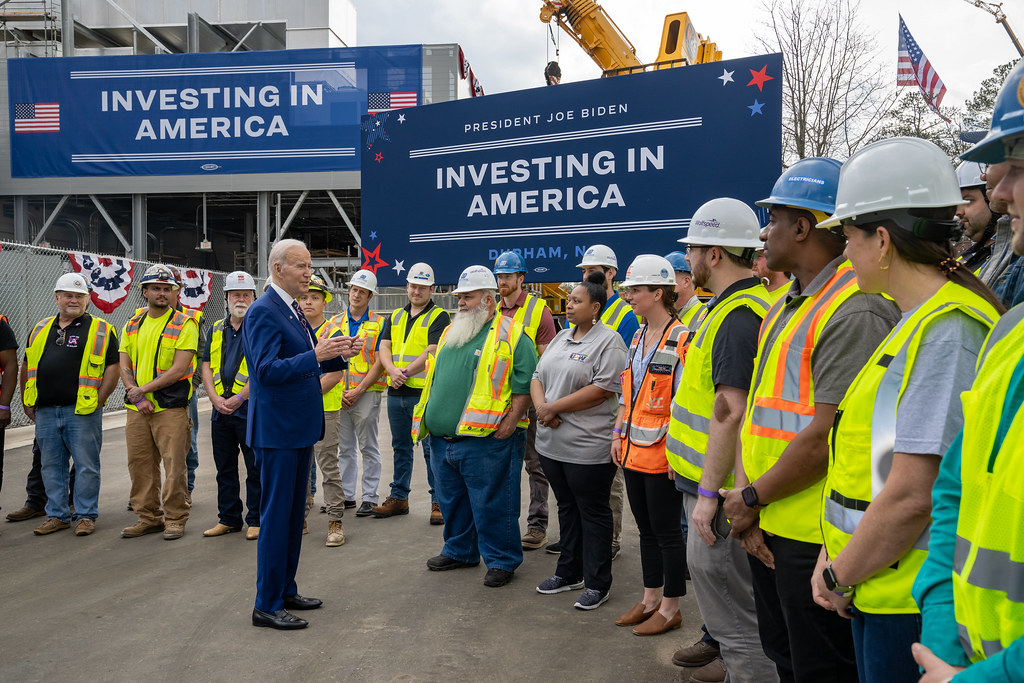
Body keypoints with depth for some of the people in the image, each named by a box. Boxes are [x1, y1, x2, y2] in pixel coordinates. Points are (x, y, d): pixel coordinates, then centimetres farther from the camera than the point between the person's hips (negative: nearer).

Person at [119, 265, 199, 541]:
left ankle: (175, 518, 10)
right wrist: (135, 395, -8)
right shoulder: (132, 325, 13)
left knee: (174, 464, -3)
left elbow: (179, 369, -12)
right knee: (140, 465, 11)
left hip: (171, 407, -5)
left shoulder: (184, 324, -4)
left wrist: (143, 389, -14)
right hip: (137, 409, 5)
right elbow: (124, 365, 9)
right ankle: (148, 517, 23)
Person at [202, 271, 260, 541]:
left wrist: (239, 398, -17)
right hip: (220, 409, 6)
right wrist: (215, 398, -4)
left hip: (251, 408, -6)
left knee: (255, 468, 1)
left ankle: (256, 520, 11)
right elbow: (206, 365, 10)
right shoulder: (217, 329, 14)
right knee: (225, 468, 13)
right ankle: (228, 518, 24)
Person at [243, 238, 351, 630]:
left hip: (298, 427, 10)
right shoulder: (263, 312, -15)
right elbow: (266, 370, -24)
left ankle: (285, 590, 29)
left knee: (293, 513, 16)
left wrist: (336, 354, 4)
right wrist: (315, 355, -30)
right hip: (277, 430, -10)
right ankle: (267, 605, 8)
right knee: (276, 516, -2)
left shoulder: (293, 311, 15)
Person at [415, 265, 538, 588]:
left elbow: (525, 384, -11)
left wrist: (510, 421, -19)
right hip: (442, 438, 8)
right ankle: (460, 550, 35)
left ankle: (501, 560, 15)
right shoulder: (451, 332, 17)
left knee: (492, 504, 1)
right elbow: (435, 377, 25)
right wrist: (428, 418, 18)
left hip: (486, 440, -7)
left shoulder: (510, 335, -6)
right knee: (452, 500, 18)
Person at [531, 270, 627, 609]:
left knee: (593, 513, 4)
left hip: (588, 447, -8)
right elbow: (537, 377, 14)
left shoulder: (608, 341, -11)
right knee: (567, 508, 19)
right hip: (552, 442, 8)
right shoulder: (561, 337, 14)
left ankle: (597, 584, 16)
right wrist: (541, 406, -7)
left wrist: (554, 407, -17)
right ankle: (569, 573, 32)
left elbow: (603, 389, -20)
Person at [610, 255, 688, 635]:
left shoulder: (681, 339, -13)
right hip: (633, 451, 8)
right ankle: (650, 600, 30)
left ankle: (670, 608, 18)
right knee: (646, 529, 17)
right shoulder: (637, 338, 12)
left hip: (662, 455, -8)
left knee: (667, 532, 4)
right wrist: (618, 434, 14)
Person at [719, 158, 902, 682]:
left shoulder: (856, 312, -19)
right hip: (766, 526, 9)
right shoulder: (784, 305, 12)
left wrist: (752, 498, -11)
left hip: (814, 539, -9)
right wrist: (746, 497, -1)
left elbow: (826, 438, -23)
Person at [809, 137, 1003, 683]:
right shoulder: (918, 321, 11)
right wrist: (836, 555, 7)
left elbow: (913, 496, -25)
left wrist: (839, 575, -11)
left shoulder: (947, 333, -21)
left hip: (914, 605, -9)